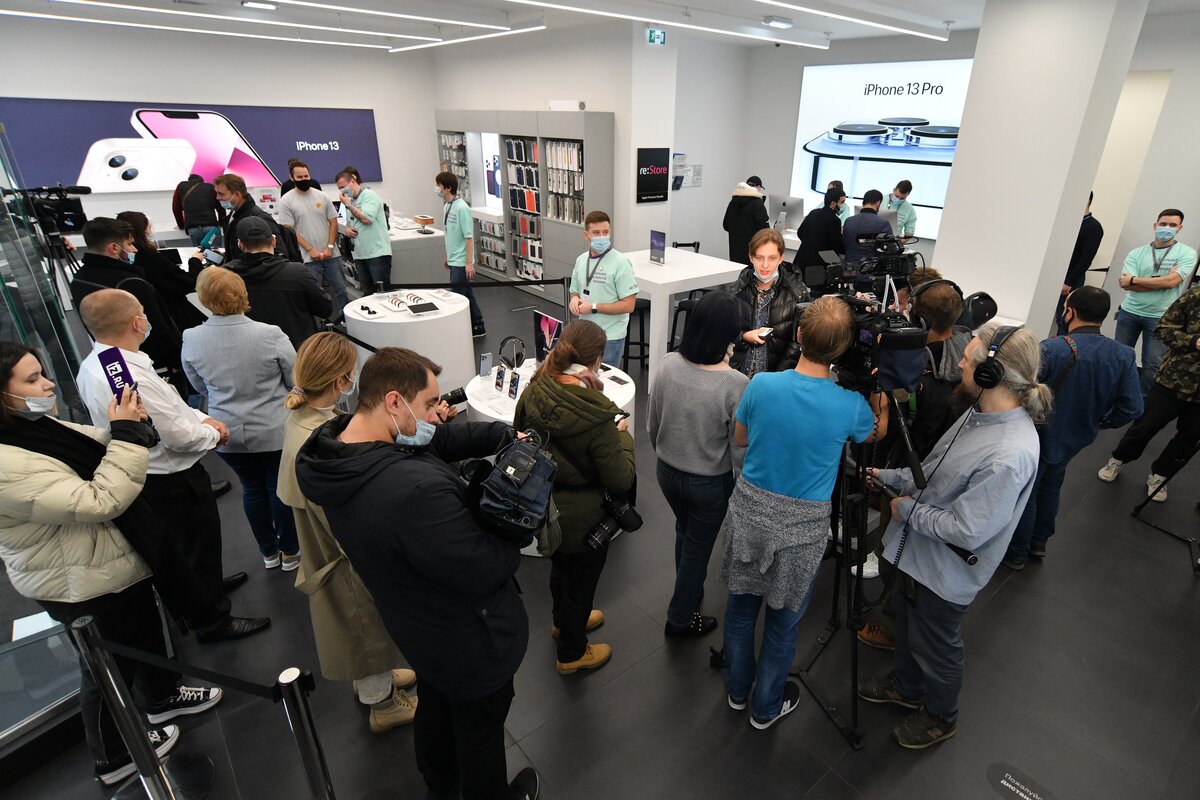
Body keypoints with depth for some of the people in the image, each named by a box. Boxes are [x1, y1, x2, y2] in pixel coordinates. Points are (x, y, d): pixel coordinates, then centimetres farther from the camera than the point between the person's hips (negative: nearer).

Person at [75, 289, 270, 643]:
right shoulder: (130, 378, -34)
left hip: (152, 475, 10)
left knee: (181, 541, 30)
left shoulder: (93, 365, -3)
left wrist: (200, 417, -2)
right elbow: (180, 436, -27)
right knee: (200, 544, 11)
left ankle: (207, 584, 55)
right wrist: (213, 432, -9)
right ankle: (213, 622, 30)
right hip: (172, 480, -9)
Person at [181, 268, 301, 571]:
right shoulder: (270, 335, -23)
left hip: (226, 432, 3)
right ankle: (290, 552, 31)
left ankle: (269, 553, 36)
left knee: (253, 488, 20)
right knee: (281, 488, 15)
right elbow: (296, 381, -10)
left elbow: (200, 387, 5)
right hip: (273, 430, -3)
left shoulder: (191, 340, -12)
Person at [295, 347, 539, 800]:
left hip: (416, 626, 9)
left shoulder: (336, 444, -13)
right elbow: (485, 571, -33)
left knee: (434, 705, 34)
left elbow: (441, 440, -4)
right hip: (471, 642, -8)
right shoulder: (417, 490, -43)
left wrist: (506, 435, -14)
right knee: (480, 731, 22)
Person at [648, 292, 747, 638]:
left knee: (685, 531, 31)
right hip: (710, 483, -4)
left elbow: (652, 425, -2)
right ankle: (680, 619, 41)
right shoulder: (736, 384, -28)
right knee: (698, 547, 20)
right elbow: (740, 451, -19)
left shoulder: (668, 364, -15)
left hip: (667, 472, 5)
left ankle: (690, 591, 56)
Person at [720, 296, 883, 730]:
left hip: (750, 510, 2)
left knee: (741, 604, 22)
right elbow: (878, 431, 8)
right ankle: (766, 707, 41)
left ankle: (737, 689, 45)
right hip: (802, 527, -1)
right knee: (783, 621, 19)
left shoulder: (762, 385, -15)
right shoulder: (850, 406, -18)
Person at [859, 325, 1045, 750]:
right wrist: (890, 477, 2)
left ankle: (940, 718, 47)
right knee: (906, 622, 29)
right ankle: (907, 687, 56)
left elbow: (966, 530, -30)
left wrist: (909, 510, -18)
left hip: (944, 571, -8)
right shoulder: (981, 413, -6)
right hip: (917, 550, 9)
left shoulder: (1010, 455, -35)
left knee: (935, 646, 18)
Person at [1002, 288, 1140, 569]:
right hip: (1075, 440, 6)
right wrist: (1097, 423, 8)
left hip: (1038, 438, -5)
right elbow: (1132, 408, -9)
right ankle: (1039, 543, 44)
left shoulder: (1051, 349, -29)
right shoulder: (1124, 356, -12)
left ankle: (1016, 553, 29)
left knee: (1025, 495, 13)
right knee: (1051, 490, 27)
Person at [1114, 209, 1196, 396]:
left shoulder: (1187, 253, -1)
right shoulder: (1136, 253, 2)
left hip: (1160, 317, -1)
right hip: (1129, 312, 1)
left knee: (1153, 364, -1)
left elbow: (1171, 282, -15)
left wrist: (1134, 280, -11)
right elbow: (1127, 285, -10)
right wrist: (1161, 281, -15)